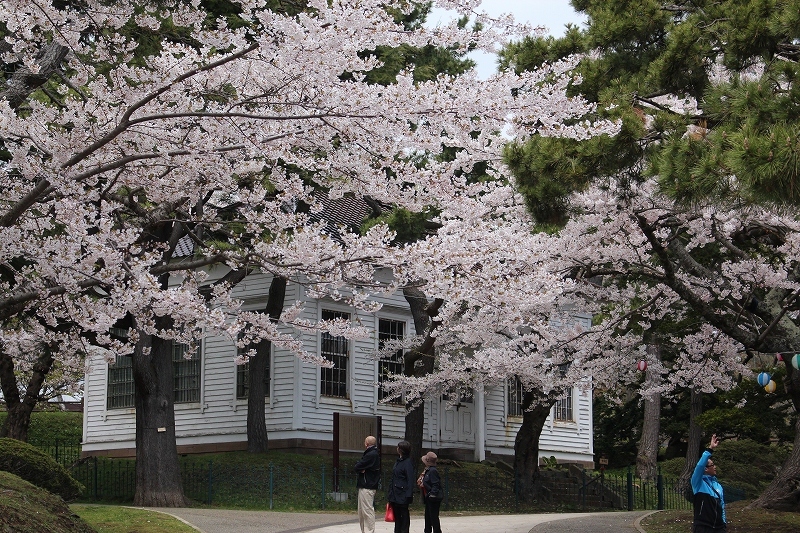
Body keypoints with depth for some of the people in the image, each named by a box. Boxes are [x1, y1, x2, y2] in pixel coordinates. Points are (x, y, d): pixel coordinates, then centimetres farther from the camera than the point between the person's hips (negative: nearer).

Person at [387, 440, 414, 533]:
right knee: (397, 516, 13)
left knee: (404, 516, -1)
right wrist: (390, 493, 16)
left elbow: (410, 480, -15)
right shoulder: (397, 462, 14)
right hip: (394, 495, 8)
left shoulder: (407, 463, -11)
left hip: (402, 495, -8)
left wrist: (408, 495, -20)